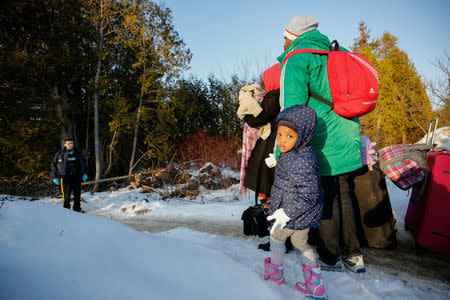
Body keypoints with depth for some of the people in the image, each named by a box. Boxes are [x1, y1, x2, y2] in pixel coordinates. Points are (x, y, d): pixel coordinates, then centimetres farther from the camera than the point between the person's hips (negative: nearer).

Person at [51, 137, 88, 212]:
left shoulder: (78, 153, 7)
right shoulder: (59, 154, 0)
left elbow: (83, 162, 19)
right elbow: (54, 165, 6)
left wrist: (85, 173, 10)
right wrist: (55, 177, 0)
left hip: (77, 176, 3)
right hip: (65, 177, -3)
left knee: (77, 193, 7)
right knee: (66, 194, -4)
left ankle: (77, 208, 21)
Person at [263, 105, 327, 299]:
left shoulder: (300, 161, -31)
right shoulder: (296, 154, 1)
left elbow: (308, 195, -31)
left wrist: (286, 213, -29)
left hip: (296, 214, -9)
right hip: (304, 216, 9)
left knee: (276, 237, 17)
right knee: (301, 243, 23)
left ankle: (275, 272, 39)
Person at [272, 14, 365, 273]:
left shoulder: (296, 60, -7)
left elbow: (292, 109, -17)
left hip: (321, 142, -7)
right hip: (348, 140, 8)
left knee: (325, 198, 4)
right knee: (345, 195, 15)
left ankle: (330, 258, 16)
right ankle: (353, 254, 24)